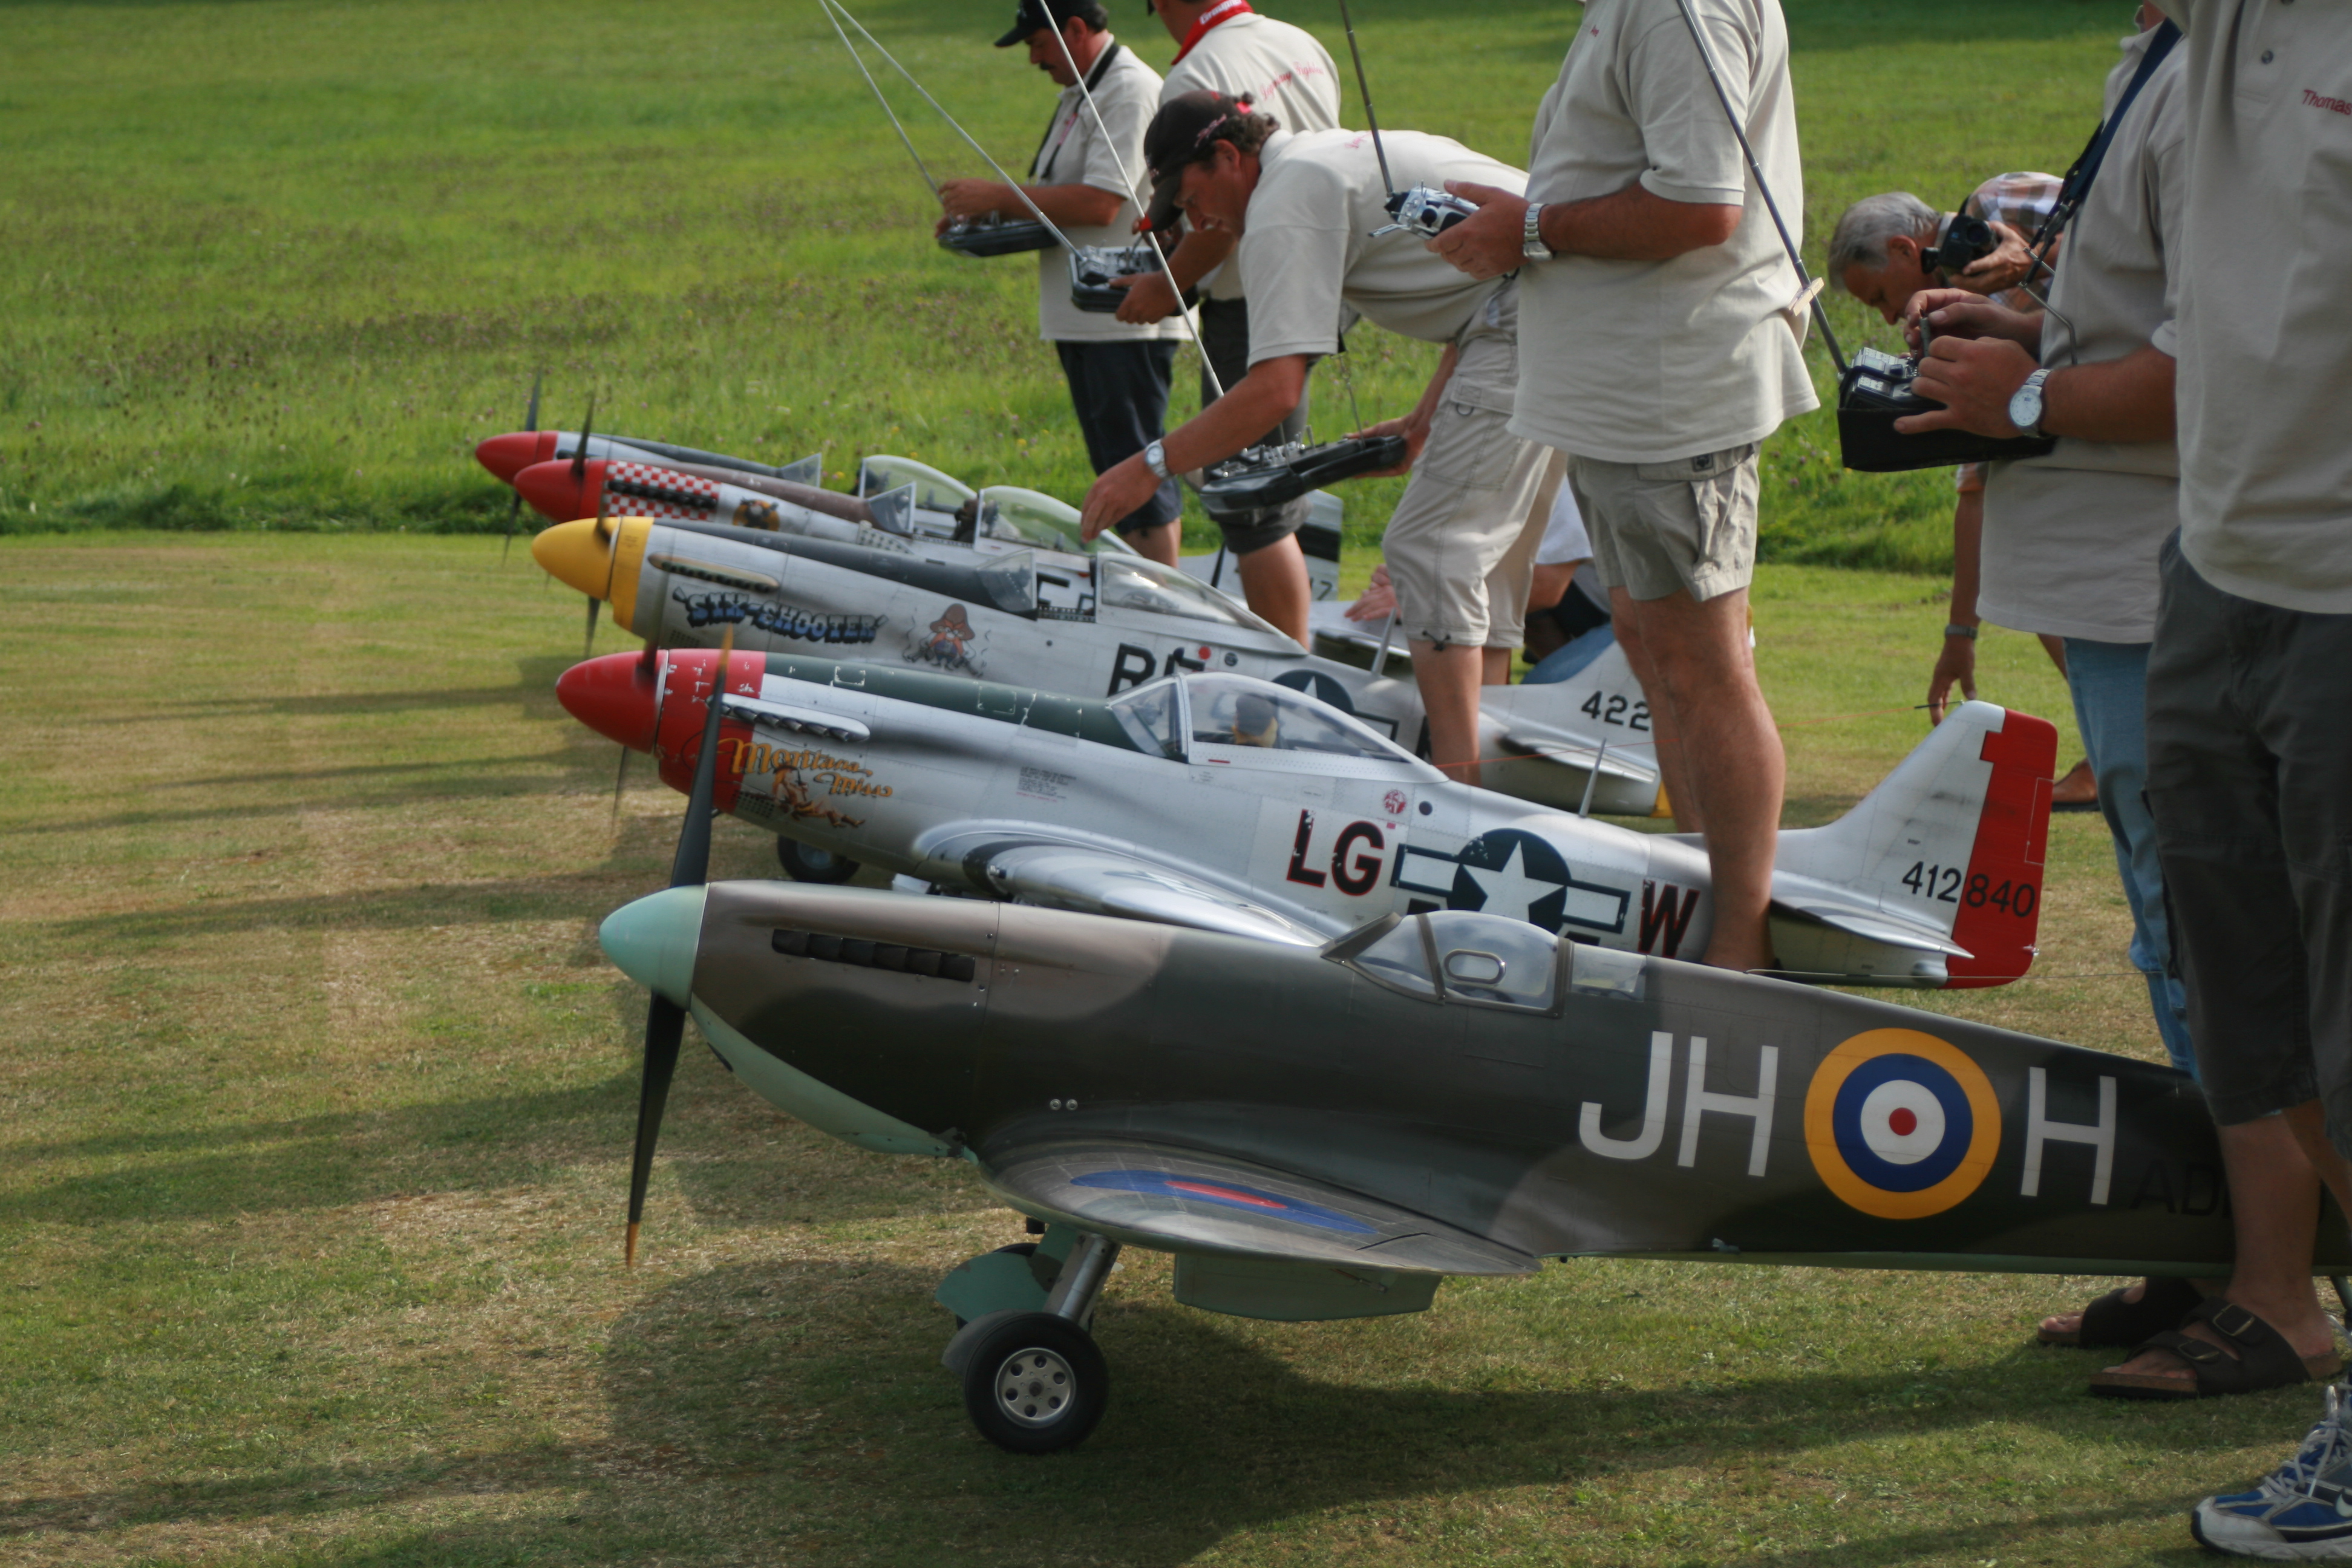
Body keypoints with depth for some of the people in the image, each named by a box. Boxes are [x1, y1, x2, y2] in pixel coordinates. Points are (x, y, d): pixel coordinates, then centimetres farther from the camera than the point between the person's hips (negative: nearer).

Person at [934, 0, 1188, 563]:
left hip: (1127, 319, -10)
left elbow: (1099, 202, -23)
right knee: (1115, 467, 13)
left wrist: (997, 197, -17)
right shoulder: (1079, 93, 18)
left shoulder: (1130, 90, -15)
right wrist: (984, 217, 8)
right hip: (1084, 318, 10)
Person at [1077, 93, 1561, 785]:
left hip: (1530, 325, -10)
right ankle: (1476, 746, 18)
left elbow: (1275, 389, -16)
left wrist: (1148, 467, -9)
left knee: (1429, 547, -7)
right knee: (1484, 544, 16)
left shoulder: (1284, 203, -7)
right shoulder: (1337, 152, 25)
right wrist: (1424, 422, 24)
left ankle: (1456, 780, -11)